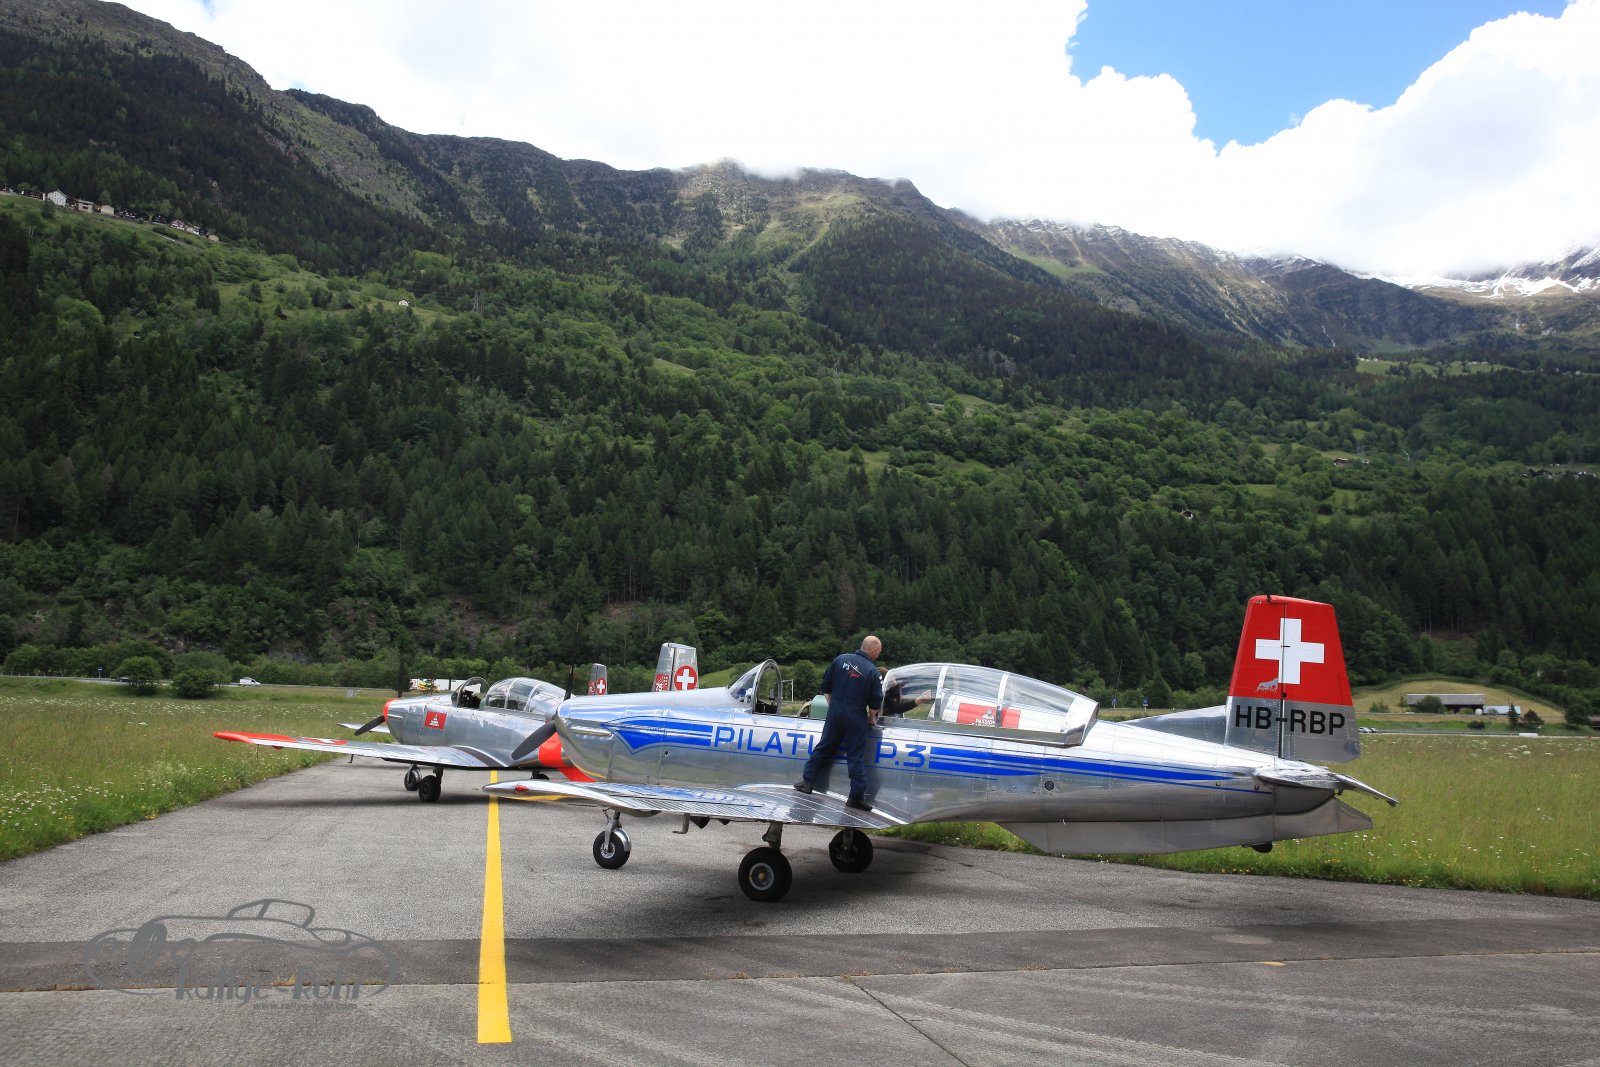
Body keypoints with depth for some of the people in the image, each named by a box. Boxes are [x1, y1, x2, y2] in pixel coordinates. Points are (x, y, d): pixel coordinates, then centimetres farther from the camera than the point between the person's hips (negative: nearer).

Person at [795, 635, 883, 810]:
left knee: (823, 748, 16)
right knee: (856, 757, 3)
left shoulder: (842, 659, 2)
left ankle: (807, 781, 19)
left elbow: (826, 686, 8)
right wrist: (871, 718, 10)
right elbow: (876, 702, -8)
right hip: (856, 717, -4)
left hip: (835, 712, 4)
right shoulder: (873, 672, -9)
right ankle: (856, 797, 6)